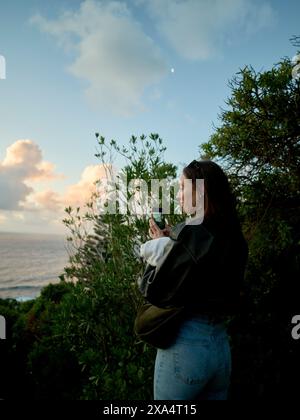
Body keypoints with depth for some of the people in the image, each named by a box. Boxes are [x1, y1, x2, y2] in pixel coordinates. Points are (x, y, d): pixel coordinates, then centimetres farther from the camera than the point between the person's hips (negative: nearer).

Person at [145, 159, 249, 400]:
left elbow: (156, 294, -16)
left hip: (186, 345, -7)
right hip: (222, 345, 7)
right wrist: (172, 241, 9)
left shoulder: (193, 233, -19)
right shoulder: (236, 239, 4)